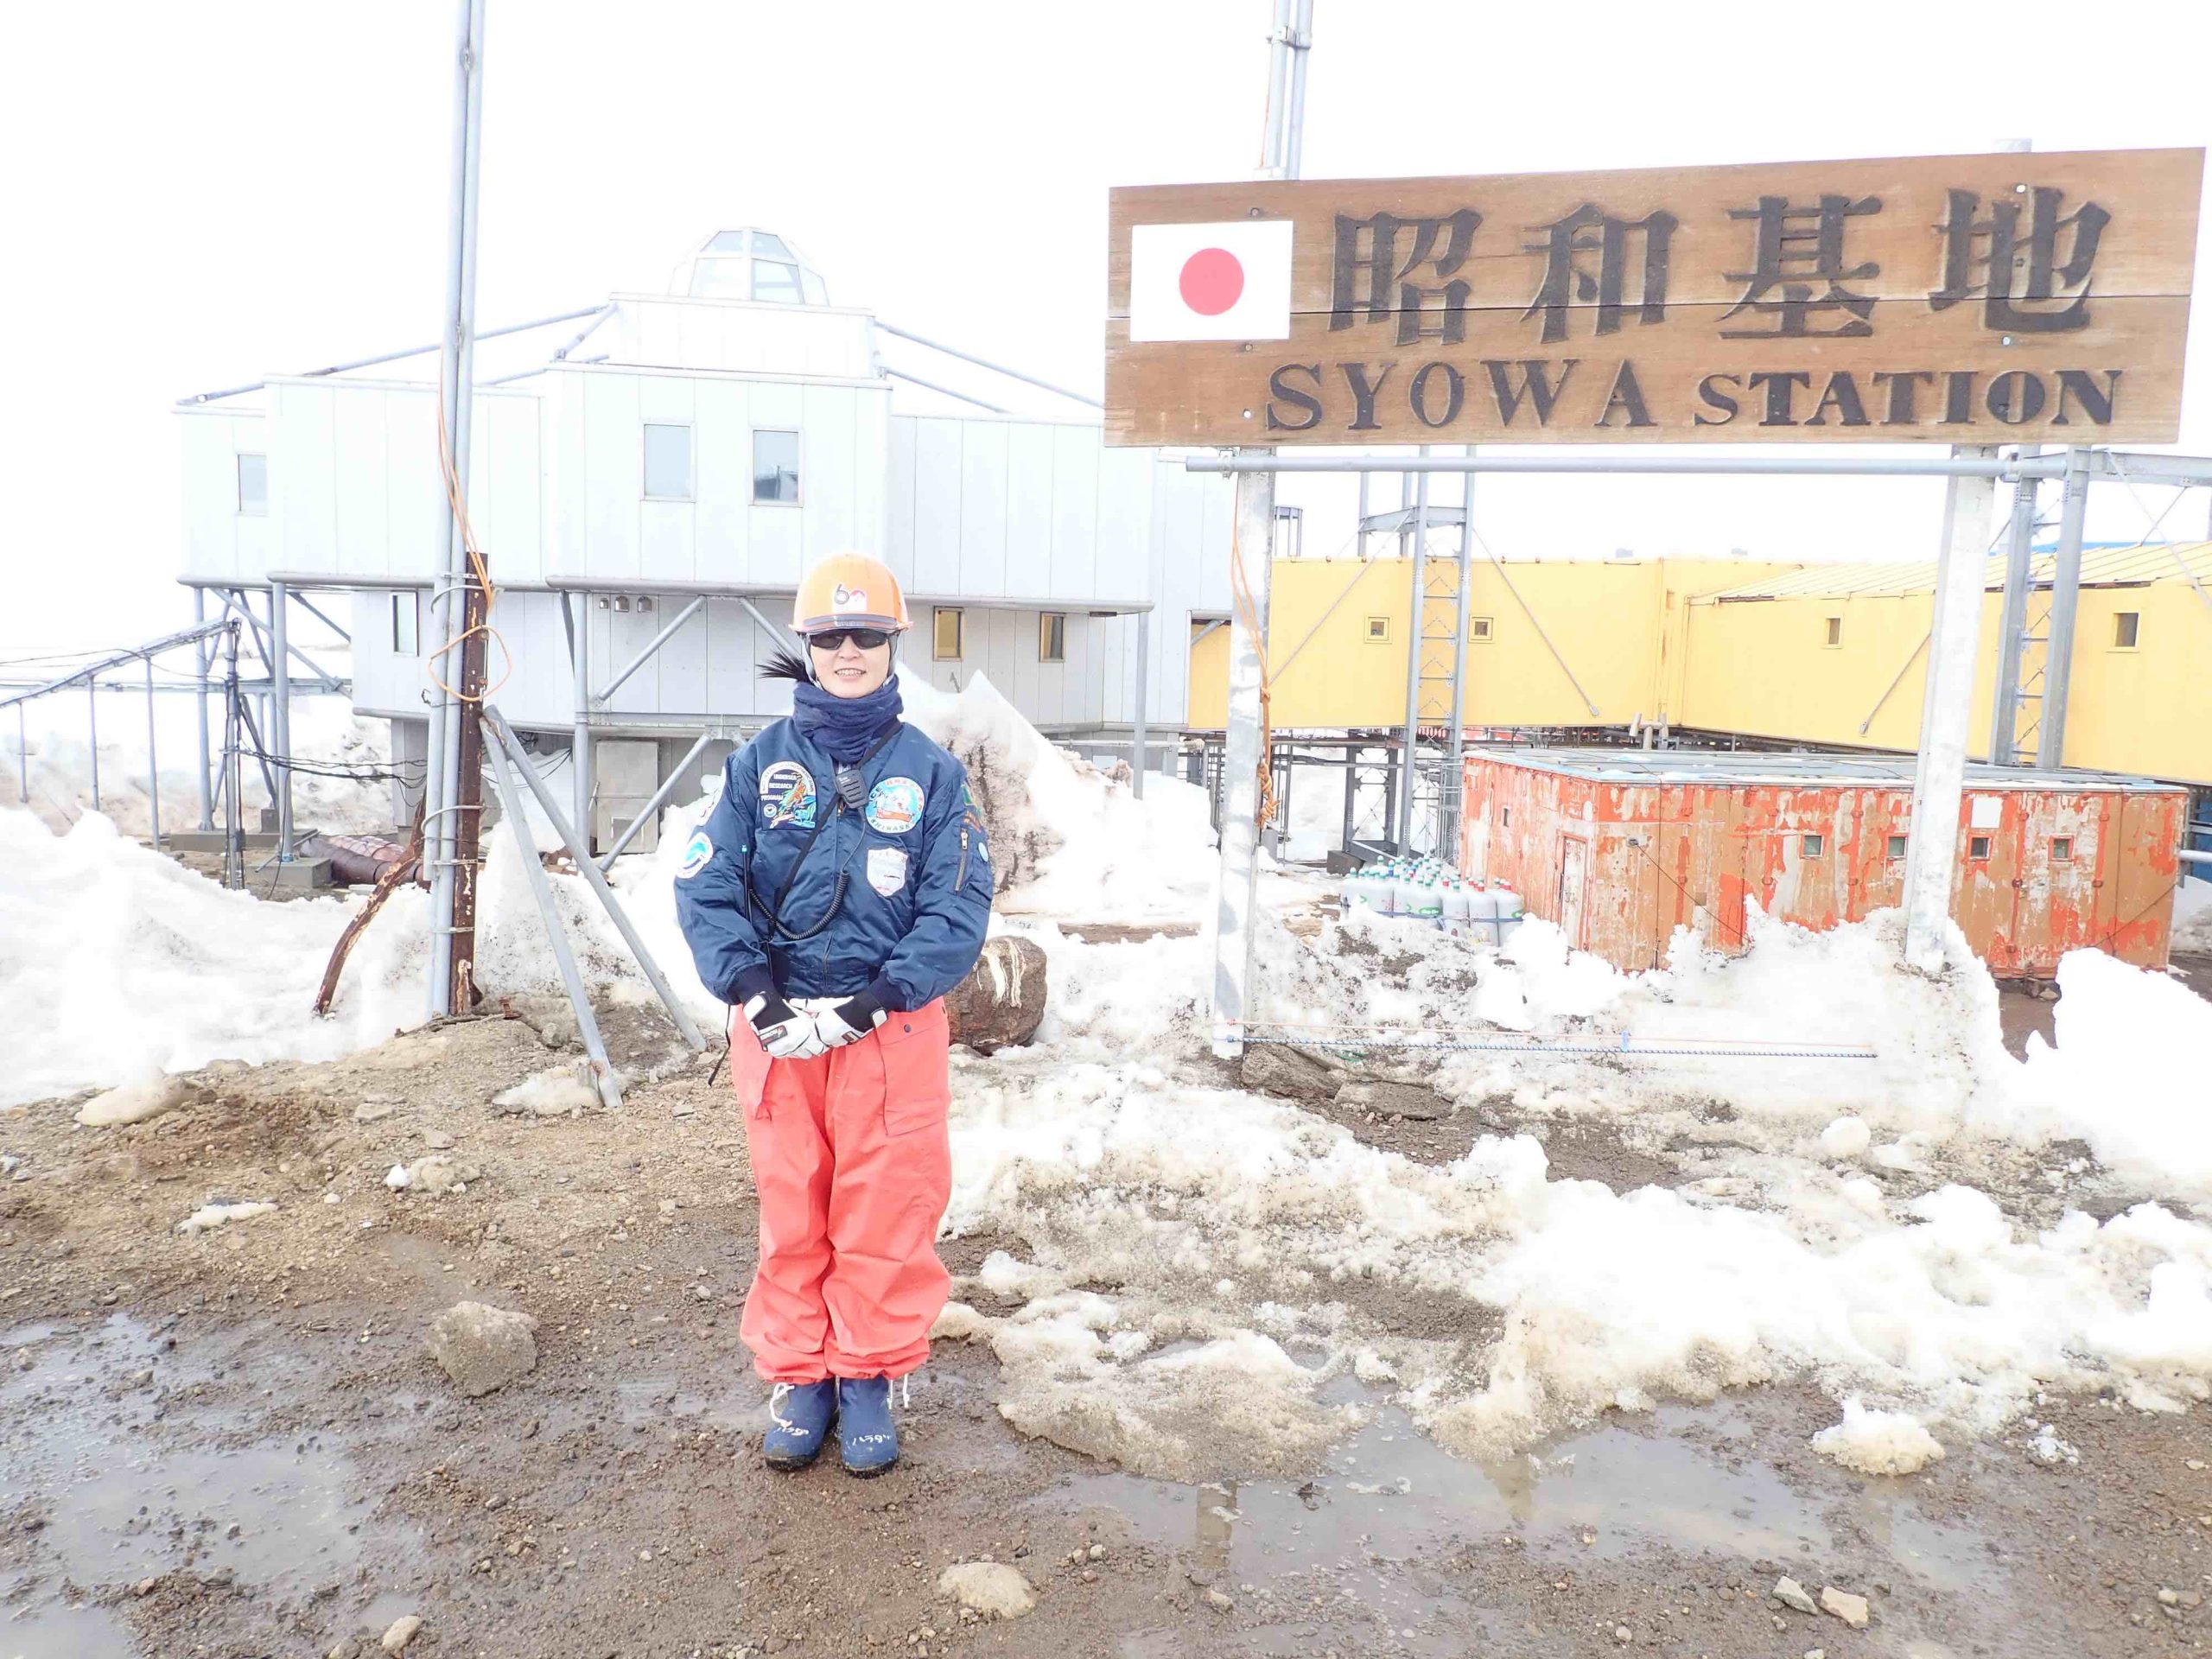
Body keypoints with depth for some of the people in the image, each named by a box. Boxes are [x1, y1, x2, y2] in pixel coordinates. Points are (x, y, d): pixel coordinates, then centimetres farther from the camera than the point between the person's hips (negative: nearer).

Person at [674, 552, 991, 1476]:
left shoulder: (930, 772, 0)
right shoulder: (760, 764, 3)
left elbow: (958, 905, -6)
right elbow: (706, 885, -3)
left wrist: (884, 994, -17)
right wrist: (749, 988, -17)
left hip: (893, 1027, -1)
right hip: (776, 1026, 1)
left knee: (886, 1212, 5)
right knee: (791, 1211, 11)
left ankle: (869, 1379, 24)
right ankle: (799, 1376, 27)